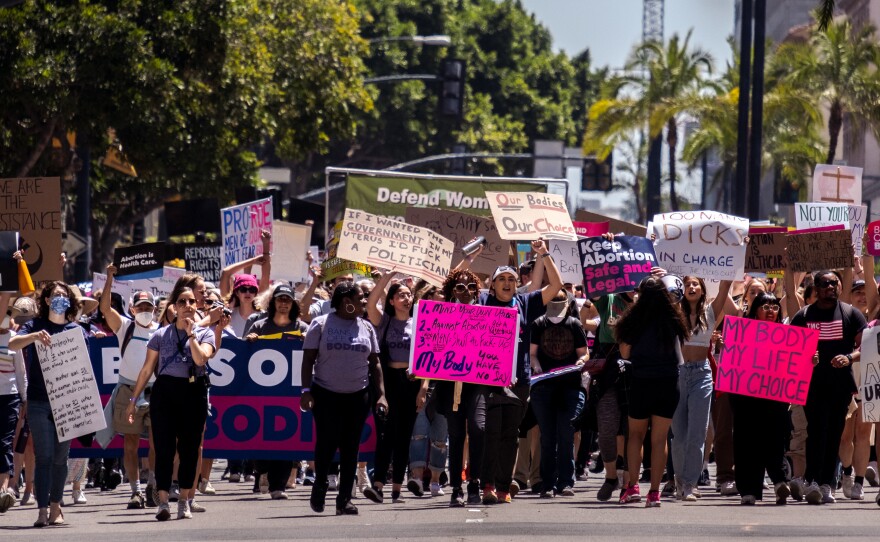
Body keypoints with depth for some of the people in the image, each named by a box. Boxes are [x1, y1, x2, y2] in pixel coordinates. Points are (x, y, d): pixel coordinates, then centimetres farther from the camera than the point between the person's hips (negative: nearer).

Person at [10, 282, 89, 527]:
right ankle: (43, 509, -8)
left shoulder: (77, 331, 9)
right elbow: (12, 344, -12)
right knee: (44, 456, -6)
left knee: (61, 457, 6)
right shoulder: (35, 326, 5)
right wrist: (35, 336, -31)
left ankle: (55, 506, 17)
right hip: (39, 402, -2)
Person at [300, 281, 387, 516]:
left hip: (357, 397, 3)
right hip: (326, 395, -3)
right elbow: (308, 360, -1)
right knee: (326, 442, -7)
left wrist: (381, 394, 3)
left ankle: (345, 499, 5)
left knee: (350, 446, 1)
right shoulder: (321, 325, 0)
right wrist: (306, 391, -9)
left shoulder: (366, 328, 10)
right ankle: (320, 485, 19)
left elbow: (374, 362, 12)